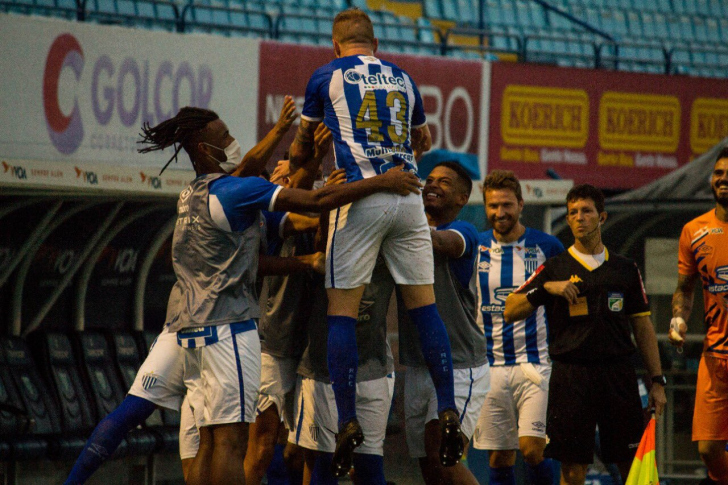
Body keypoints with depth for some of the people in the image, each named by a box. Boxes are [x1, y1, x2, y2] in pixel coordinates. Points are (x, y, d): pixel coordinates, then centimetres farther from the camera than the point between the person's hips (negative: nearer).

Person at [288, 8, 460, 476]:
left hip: (359, 196, -4)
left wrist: (293, 165, 46)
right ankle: (448, 412, 3)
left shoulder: (327, 77, 8)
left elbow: (303, 146, 24)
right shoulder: (403, 79, 18)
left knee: (342, 309, -1)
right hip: (408, 197, 4)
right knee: (424, 304, 9)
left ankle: (349, 421, -9)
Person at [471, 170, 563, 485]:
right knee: (499, 458, 4)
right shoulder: (475, 249, 5)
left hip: (535, 362, -2)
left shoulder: (547, 247, 1)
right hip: (490, 365, 2)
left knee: (531, 448, -15)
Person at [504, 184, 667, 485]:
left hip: (618, 374, 1)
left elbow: (642, 327, 14)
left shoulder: (625, 270, 12)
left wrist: (657, 381, 7)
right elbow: (510, 312, 3)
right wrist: (545, 288, -12)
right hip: (571, 377, -1)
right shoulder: (554, 268, 7)